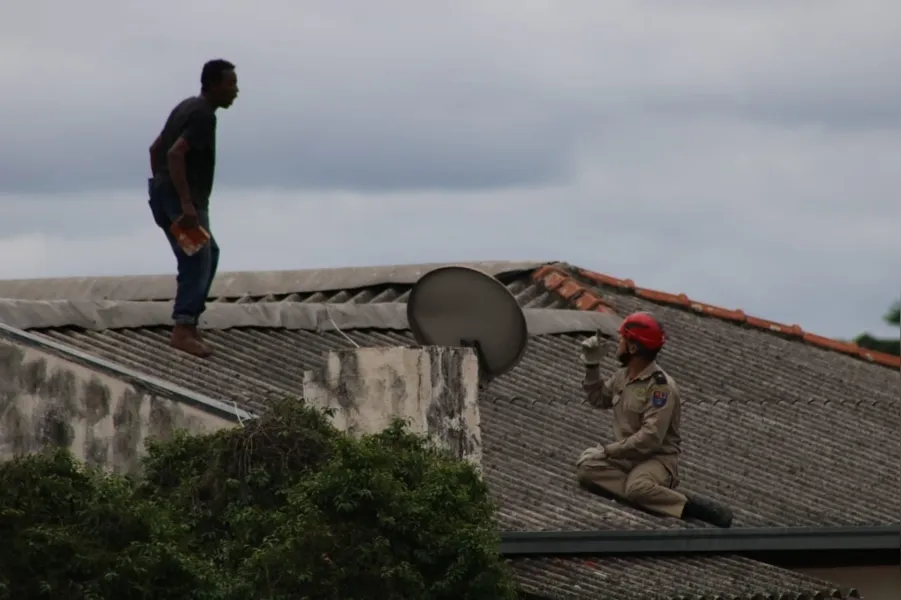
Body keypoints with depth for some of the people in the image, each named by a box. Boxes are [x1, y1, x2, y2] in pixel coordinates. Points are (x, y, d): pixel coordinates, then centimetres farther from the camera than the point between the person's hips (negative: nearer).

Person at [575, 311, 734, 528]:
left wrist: (607, 450, -23)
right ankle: (654, 489, -21)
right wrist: (592, 365, 10)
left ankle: (692, 506, -20)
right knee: (587, 466, -20)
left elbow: (650, 437, -26)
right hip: (629, 455, 8)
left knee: (637, 488, -39)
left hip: (658, 458, -8)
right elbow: (598, 399, 25)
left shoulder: (660, 386, -19)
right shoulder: (623, 374, 8)